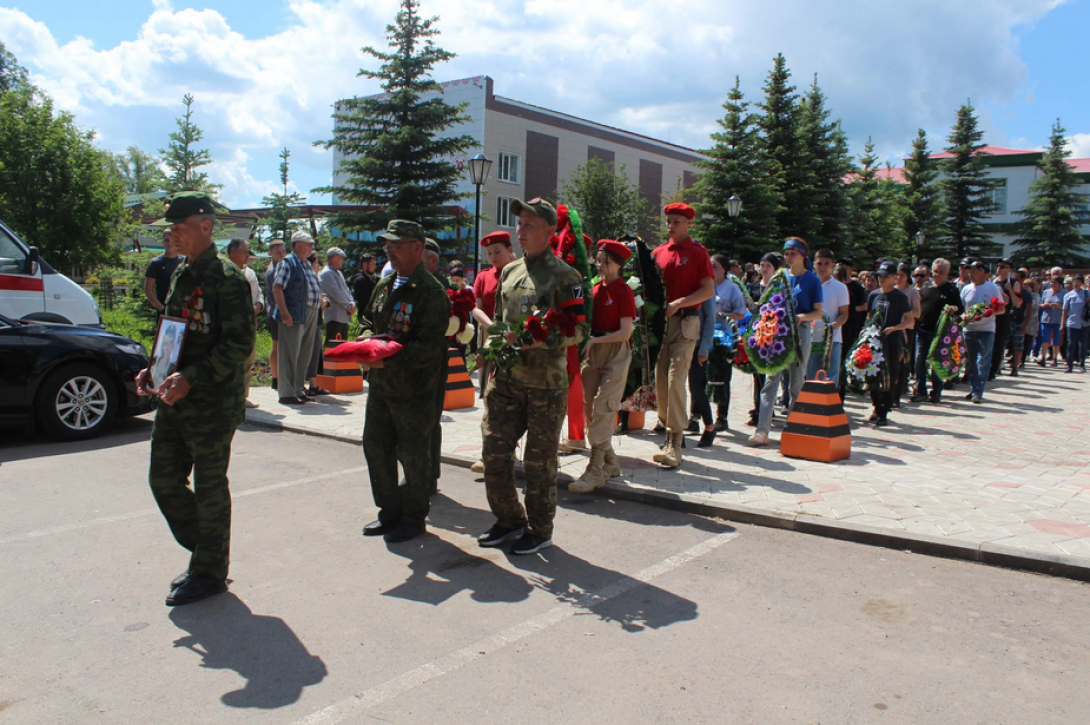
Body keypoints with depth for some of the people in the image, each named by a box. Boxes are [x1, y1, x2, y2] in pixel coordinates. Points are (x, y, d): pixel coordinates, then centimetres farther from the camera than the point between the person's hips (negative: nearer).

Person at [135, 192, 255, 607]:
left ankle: (209, 573, 19)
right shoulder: (182, 276, 14)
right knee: (164, 480, 14)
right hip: (174, 401, 9)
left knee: (209, 490, 3)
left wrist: (191, 378, -25)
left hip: (213, 406, -9)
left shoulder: (227, 279, -14)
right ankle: (204, 552, 31)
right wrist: (152, 370, 7)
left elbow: (239, 345, -20)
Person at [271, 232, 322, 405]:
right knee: (290, 354, -6)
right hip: (294, 315, -9)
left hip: (311, 316, 9)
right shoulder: (287, 263, -6)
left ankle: (299, 389, 22)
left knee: (305, 354, 13)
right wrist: (284, 312, -23)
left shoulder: (307, 265, 20)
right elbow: (277, 287, -15)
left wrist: (321, 300, 12)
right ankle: (287, 394, -3)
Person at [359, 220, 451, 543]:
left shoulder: (431, 292, -14)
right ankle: (390, 511, 31)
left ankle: (414, 517, 22)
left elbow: (429, 347, -21)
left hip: (413, 390, -8)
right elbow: (368, 321, 22)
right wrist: (367, 341, -1)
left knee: (413, 455, 4)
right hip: (380, 384, 8)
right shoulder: (384, 285, 11)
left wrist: (389, 360, -26)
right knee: (376, 447, 14)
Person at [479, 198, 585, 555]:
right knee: (494, 453, 7)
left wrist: (539, 341, -23)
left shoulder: (563, 276, -6)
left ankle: (540, 530, 19)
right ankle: (510, 520, 26)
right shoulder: (509, 272, 14)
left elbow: (578, 329, -10)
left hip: (546, 382, -6)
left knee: (539, 461, 3)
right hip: (506, 377, 6)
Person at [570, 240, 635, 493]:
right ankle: (610, 462, 21)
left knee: (602, 410, -9)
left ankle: (596, 470, -5)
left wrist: (594, 340, -18)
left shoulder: (623, 291, -8)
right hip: (593, 352, 7)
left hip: (616, 353, -7)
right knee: (589, 408, 7)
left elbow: (625, 333, -13)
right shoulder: (596, 289, 10)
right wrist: (587, 343, -5)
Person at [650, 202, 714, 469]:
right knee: (660, 381, 6)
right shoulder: (658, 252, 15)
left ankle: (675, 444, -12)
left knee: (676, 379, -14)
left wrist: (678, 303, -16)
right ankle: (667, 431, 21)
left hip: (685, 321, -5)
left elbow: (709, 289, -5)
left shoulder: (698, 252, 0)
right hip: (660, 321, 5)